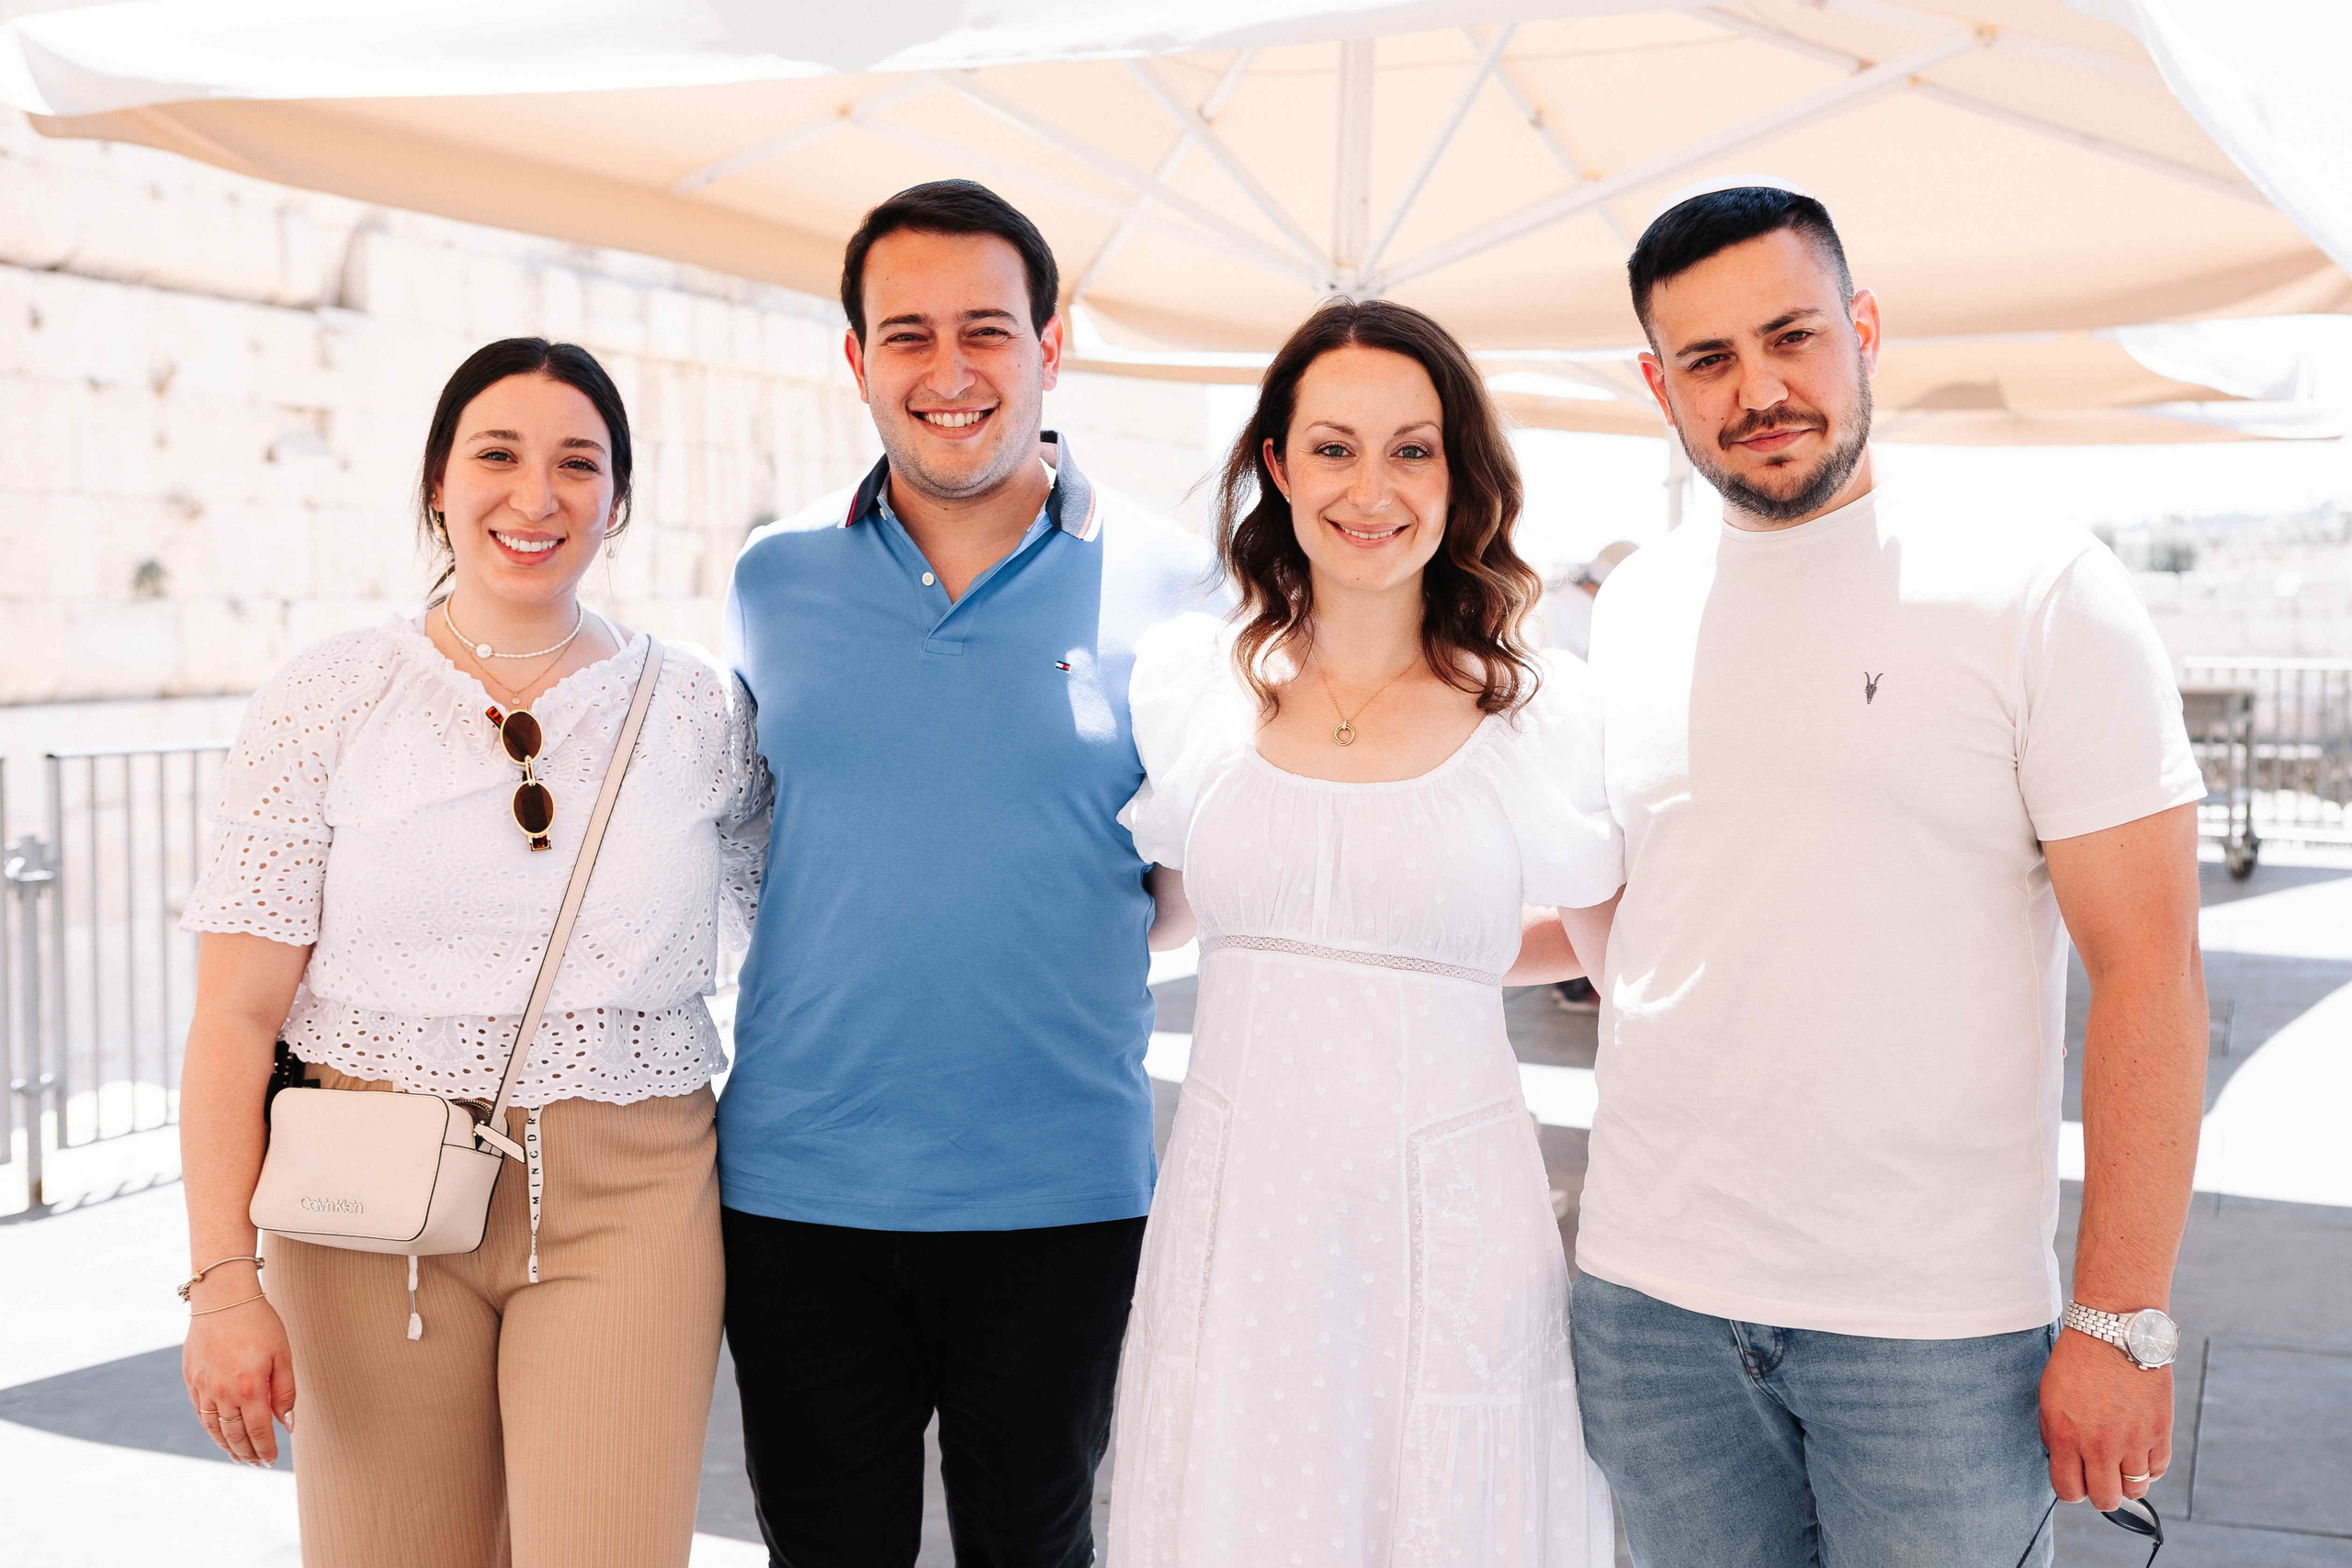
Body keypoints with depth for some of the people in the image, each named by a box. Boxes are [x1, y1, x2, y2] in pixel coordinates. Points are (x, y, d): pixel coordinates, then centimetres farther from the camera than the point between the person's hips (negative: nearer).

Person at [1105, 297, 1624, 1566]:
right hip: (1235, 1210, 2)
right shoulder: (1184, 676, 2)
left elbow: (1628, 939, 12)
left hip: (1450, 1222, -1)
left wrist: (1420, 973, 8)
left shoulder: (1545, 708, -3)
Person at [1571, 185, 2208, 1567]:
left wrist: (2124, 1319, -12)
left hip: (1937, 1322, -4)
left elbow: (2149, 968, -9)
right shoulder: (1629, 611, 7)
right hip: (1650, 1296, 4)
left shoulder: (2042, 591, -7)